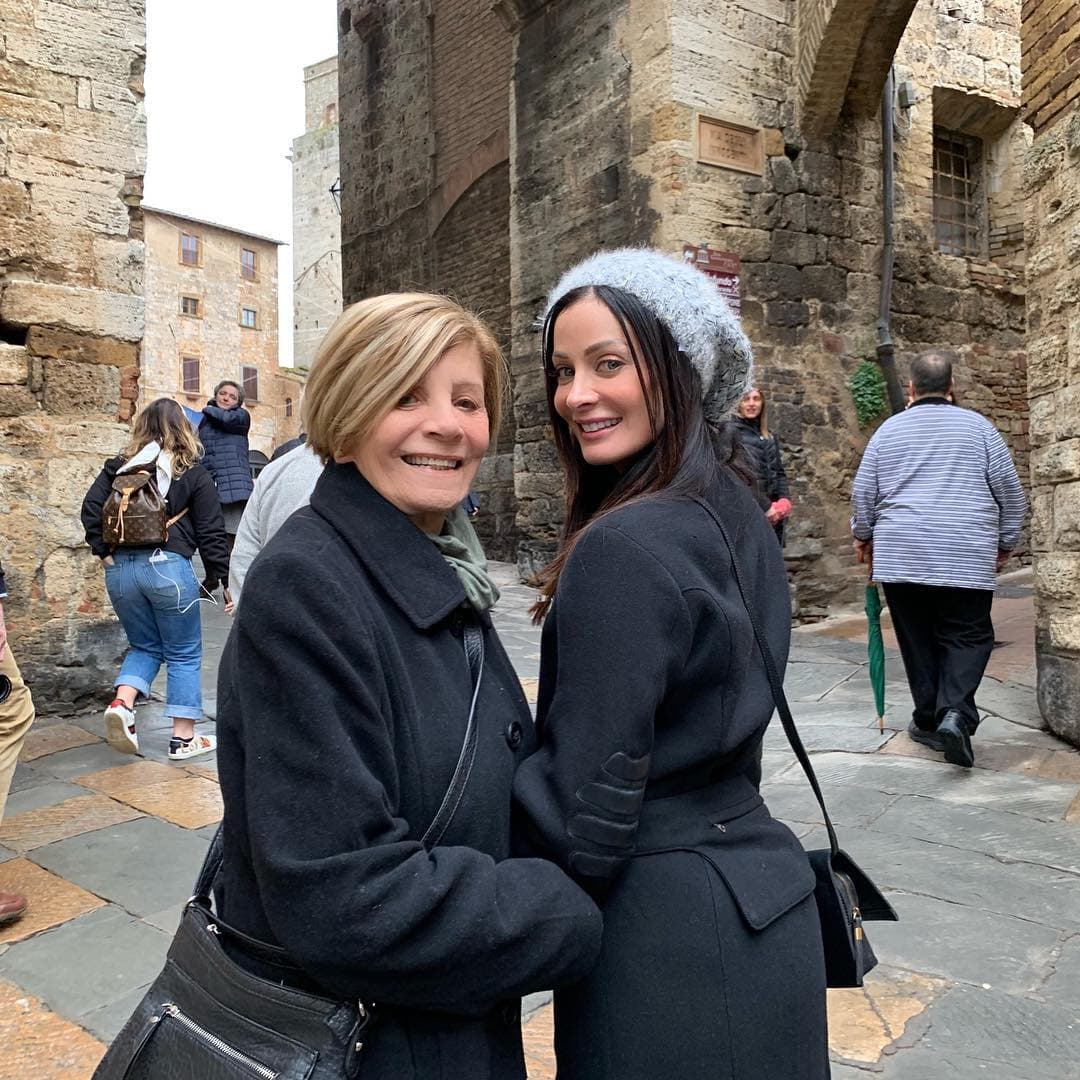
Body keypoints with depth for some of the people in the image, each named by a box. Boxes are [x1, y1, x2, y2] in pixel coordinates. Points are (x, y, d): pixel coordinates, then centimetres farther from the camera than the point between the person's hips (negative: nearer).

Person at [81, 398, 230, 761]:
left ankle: (122, 704, -3)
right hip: (168, 567, -4)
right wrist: (218, 577, 2)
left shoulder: (118, 467, 11)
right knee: (184, 654, 8)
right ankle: (184, 738, 10)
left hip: (120, 568, 4)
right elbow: (211, 532, -1)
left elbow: (90, 509, 2)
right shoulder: (194, 474, 1)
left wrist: (104, 552, 6)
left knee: (144, 646, 21)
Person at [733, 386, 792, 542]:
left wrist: (784, 501, -2)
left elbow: (779, 472, 16)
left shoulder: (769, 436, 17)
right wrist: (765, 506, -18)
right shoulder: (732, 432, -7)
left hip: (774, 514, 7)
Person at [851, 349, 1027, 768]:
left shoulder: (889, 429, 7)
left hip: (901, 557, 1)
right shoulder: (977, 426, 5)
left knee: (919, 639, 10)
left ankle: (929, 720, 16)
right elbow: (1010, 490, 7)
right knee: (967, 636, 5)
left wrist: (863, 534, 25)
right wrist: (1005, 542, 19)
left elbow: (863, 491, 9)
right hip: (966, 557, -1)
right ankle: (955, 712, -14)